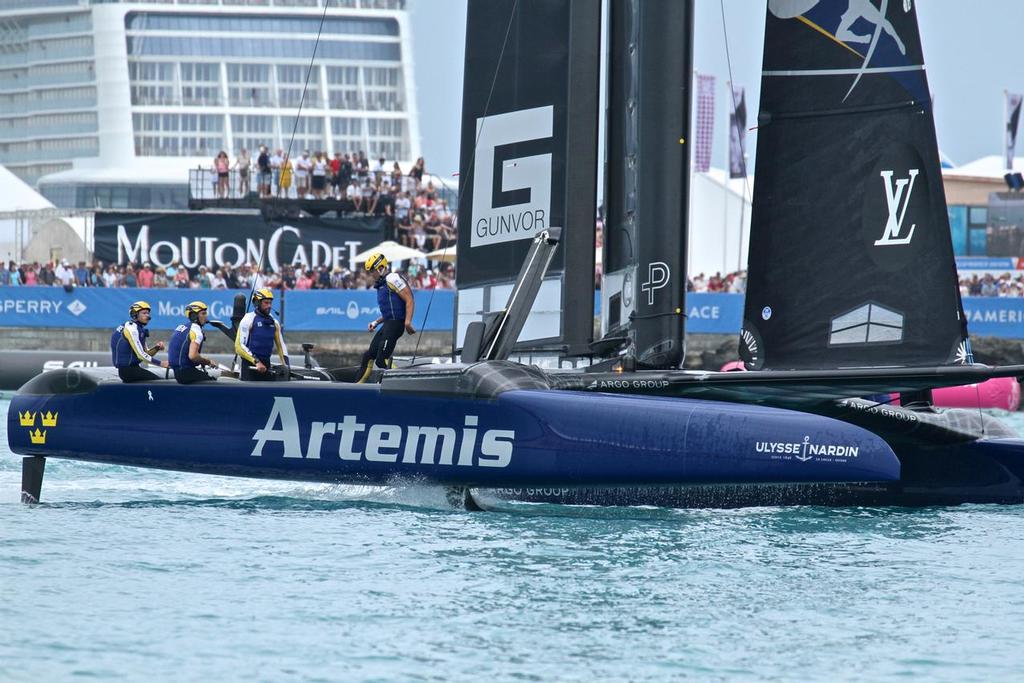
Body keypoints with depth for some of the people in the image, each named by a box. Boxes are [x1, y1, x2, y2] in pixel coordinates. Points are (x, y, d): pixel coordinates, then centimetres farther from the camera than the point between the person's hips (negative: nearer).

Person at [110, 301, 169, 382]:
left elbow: (146, 353, 17)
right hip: (128, 369, -10)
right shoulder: (131, 328, -14)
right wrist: (160, 363, -18)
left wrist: (156, 348, -2)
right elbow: (141, 355, -20)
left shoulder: (140, 329, 16)